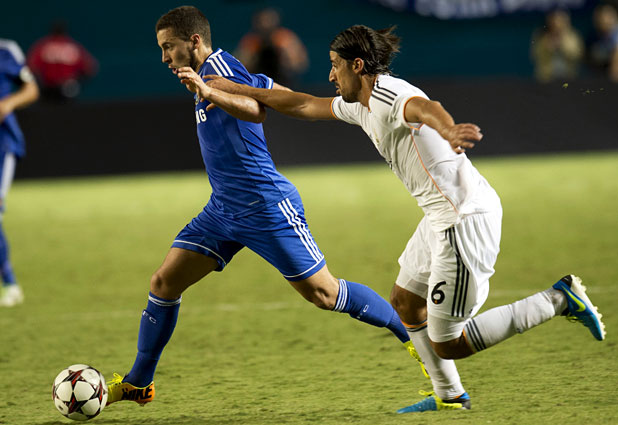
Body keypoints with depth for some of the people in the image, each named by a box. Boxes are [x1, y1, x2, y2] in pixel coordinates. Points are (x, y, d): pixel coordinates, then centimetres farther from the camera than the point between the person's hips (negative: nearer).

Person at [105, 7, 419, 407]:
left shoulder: (218, 64, -15)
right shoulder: (213, 71, 13)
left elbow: (256, 109, -35)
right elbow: (266, 88, 25)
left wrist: (209, 94, -48)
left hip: (266, 206, -9)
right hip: (223, 210, 9)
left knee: (323, 293, -5)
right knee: (164, 283, 2)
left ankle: (414, 332, 10)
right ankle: (139, 383, 11)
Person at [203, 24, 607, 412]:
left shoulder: (390, 95, -16)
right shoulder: (362, 106, 14)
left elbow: (426, 107, -40)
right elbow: (304, 105, 28)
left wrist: (447, 131, -63)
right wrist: (239, 90, 32)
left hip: (466, 219, -10)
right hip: (442, 219, 10)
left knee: (447, 344, -6)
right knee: (405, 301, 22)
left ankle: (558, 299, -3)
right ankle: (449, 395, 34)